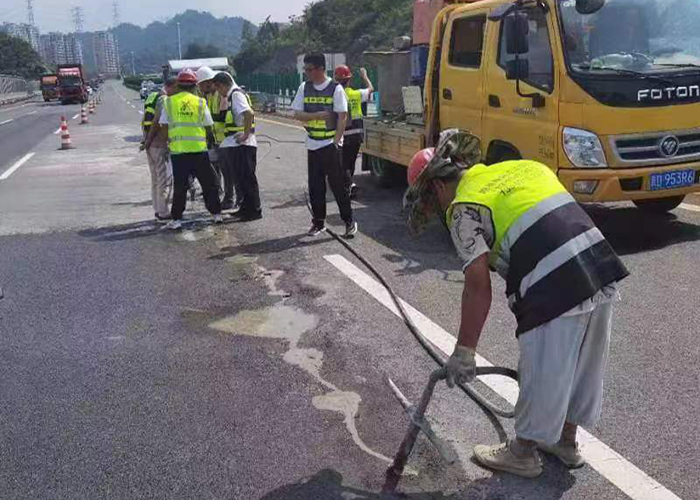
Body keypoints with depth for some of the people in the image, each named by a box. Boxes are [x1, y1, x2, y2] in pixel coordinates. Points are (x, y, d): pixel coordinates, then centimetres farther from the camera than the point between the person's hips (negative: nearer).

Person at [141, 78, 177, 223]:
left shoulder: (152, 97, 16)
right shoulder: (164, 100, -13)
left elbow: (148, 121, 16)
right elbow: (157, 123, -19)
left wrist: (147, 141, 12)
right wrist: (148, 142, -12)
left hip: (151, 144, 9)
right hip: (160, 144, -9)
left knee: (155, 178, 15)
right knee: (165, 178, -4)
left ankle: (158, 211, 22)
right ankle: (163, 214, -2)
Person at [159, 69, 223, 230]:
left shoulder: (169, 102, 5)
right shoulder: (200, 102, 3)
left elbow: (164, 126, 3)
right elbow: (208, 128, 4)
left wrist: (169, 141, 17)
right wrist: (209, 140, 21)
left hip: (177, 150, 1)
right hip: (199, 149, -1)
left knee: (179, 186, 7)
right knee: (209, 183, 12)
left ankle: (176, 219, 7)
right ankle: (216, 214, 15)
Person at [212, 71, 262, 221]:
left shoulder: (236, 95, -13)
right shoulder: (232, 95, 18)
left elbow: (249, 113, -27)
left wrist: (246, 134, -24)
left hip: (242, 145, -10)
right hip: (236, 145, 10)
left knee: (246, 178, -5)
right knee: (241, 177, 15)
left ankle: (254, 210, 2)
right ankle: (246, 209, 24)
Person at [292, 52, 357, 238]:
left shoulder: (336, 89, -6)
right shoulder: (304, 88, 7)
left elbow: (342, 117, -9)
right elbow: (297, 114, 2)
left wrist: (336, 141, -15)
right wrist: (317, 115, -14)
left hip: (331, 144, -4)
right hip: (313, 144, 5)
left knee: (337, 184, -3)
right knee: (315, 186, 7)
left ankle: (349, 221, 6)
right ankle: (318, 222, 18)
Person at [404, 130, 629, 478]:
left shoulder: (463, 208, -3)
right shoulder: (520, 167, 19)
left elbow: (478, 286, -7)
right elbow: (556, 224, 18)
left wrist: (464, 351, 1)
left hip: (555, 295, -8)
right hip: (603, 277, 8)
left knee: (540, 375, 12)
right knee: (580, 367, 24)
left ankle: (523, 453, 33)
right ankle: (566, 442, 44)